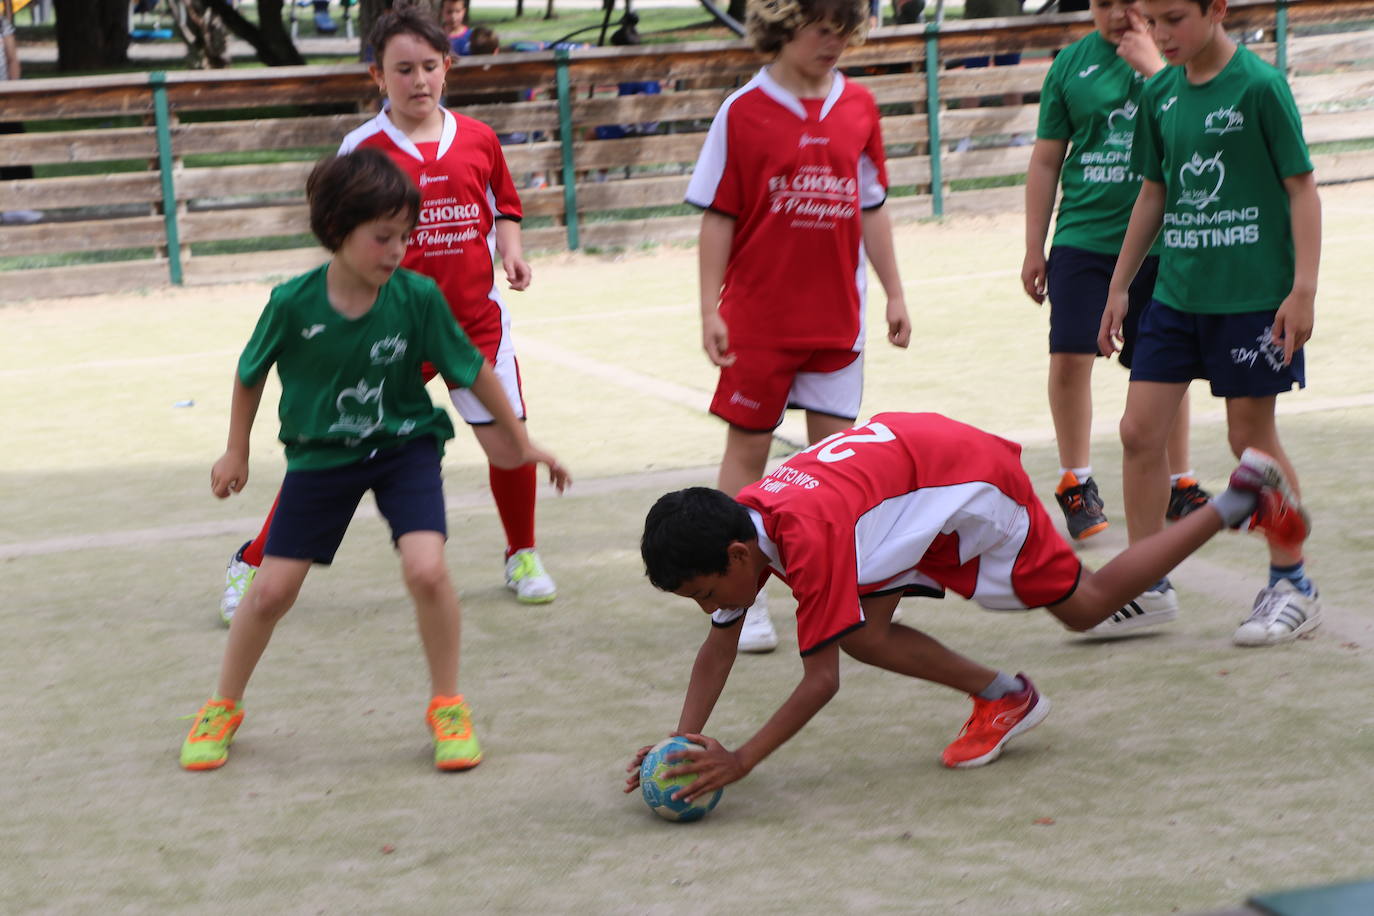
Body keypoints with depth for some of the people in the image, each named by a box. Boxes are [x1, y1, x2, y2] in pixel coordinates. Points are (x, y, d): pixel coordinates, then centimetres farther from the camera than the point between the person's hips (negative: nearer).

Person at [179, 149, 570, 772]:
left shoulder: (417, 298, -18)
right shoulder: (292, 304, -19)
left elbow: (472, 370, -4)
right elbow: (251, 374, 1)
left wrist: (518, 440, 6)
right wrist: (237, 452, 11)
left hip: (405, 446, 0)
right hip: (320, 456, 0)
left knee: (426, 569, -21)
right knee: (272, 589, 3)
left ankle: (447, 706, 1)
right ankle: (223, 708, 28)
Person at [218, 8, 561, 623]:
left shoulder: (478, 139, 4)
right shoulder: (364, 149, -5)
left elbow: (504, 206, 18)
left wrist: (511, 251, 0)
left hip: (476, 320, 3)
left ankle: (523, 558, 27)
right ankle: (251, 564, 10)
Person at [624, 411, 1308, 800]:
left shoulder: (808, 539, -37)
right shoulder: (734, 526, -13)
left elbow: (820, 680, -34)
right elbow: (720, 645, -3)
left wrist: (740, 762, -36)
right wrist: (684, 740, -15)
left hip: (970, 477, -8)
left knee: (1086, 606, 9)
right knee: (861, 634, -7)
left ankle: (1239, 500, 21)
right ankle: (1002, 699, 12)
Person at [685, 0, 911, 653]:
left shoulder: (857, 107, 5)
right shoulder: (744, 111, -5)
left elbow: (871, 207, 12)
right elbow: (717, 216, -4)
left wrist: (893, 293, 12)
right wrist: (710, 309, -8)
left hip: (837, 316, 3)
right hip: (757, 316, -3)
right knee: (747, 449, 3)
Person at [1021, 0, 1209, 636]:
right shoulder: (1072, 64, 5)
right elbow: (1046, 159, 10)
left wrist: (1154, 65, -20)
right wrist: (1034, 246, 8)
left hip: (1161, 240, -1)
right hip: (1083, 236, 1)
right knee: (1069, 356, -7)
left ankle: (1178, 482, 25)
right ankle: (1075, 483, 11)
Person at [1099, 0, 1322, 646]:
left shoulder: (1259, 86, -10)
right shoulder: (1159, 94, 7)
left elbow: (1302, 187, -9)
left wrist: (1303, 288, -14)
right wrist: (1119, 287, 17)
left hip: (1251, 295, -6)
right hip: (1177, 294, 6)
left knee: (1251, 436, 1)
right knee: (1139, 429, 1)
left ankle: (1292, 586, 17)